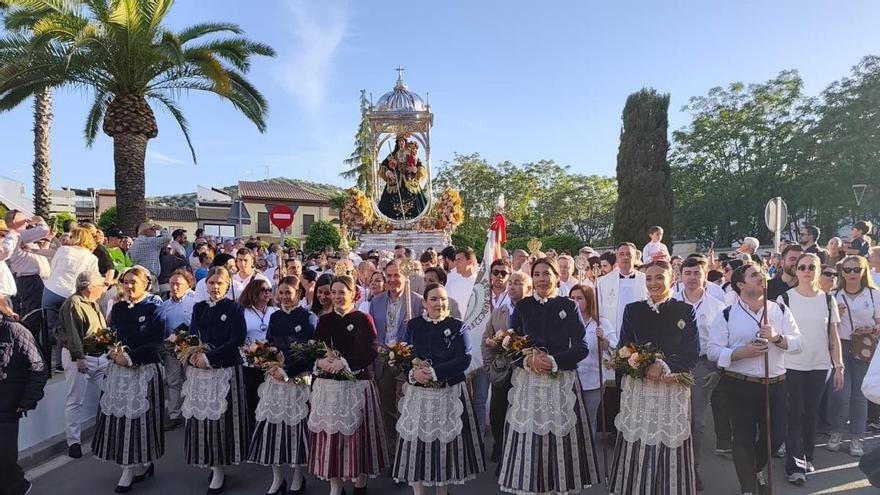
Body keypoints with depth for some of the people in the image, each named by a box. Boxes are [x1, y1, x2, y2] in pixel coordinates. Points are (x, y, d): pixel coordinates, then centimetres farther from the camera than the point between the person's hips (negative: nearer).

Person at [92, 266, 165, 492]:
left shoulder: (153, 308, -7)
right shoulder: (117, 308, 9)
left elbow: (155, 344, -12)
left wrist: (130, 357, -17)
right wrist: (113, 352, -7)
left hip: (145, 371, -5)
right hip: (118, 370, 6)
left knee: (138, 418, -1)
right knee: (118, 416, 7)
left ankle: (130, 472, 10)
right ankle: (142, 465, 21)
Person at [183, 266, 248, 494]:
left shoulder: (234, 308, -2)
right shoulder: (199, 308, 14)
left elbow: (237, 340, -10)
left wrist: (209, 358, -15)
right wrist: (192, 355, -8)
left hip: (224, 370, -5)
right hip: (198, 369, 5)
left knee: (220, 416, -3)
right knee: (200, 416, 6)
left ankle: (219, 470, 8)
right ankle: (210, 462, 22)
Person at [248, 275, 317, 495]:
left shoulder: (309, 318, -6)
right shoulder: (275, 317, 10)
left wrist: (287, 371, -15)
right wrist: (272, 366, -4)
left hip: (298, 380, -4)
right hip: (275, 379, 5)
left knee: (296, 426, 2)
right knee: (271, 425, 3)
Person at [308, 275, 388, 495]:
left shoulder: (363, 319, -3)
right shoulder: (324, 321, 10)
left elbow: (371, 351, -12)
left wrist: (344, 362, -20)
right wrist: (319, 362, -12)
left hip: (356, 386, -4)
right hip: (327, 386, 4)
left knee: (356, 434, 2)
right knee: (329, 434, 6)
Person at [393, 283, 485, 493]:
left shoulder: (457, 326, -2)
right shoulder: (413, 325, 6)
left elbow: (464, 359, -11)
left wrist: (434, 372, -18)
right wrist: (413, 373, -17)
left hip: (449, 395, -1)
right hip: (418, 394, 2)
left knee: (445, 443, 8)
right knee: (416, 443, 3)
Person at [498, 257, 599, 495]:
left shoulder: (569, 306, 3)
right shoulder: (522, 307, 6)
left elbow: (581, 348, -2)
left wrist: (553, 361, -14)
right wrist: (529, 360, -14)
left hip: (561, 383, -1)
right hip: (528, 383, 1)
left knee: (561, 440, 3)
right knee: (527, 439, 2)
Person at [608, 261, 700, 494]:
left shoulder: (685, 311, 2)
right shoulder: (632, 310, 6)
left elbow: (692, 353, -3)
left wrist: (664, 366, -18)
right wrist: (648, 368, -11)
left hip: (672, 391, -1)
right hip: (637, 389, 1)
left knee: (670, 446, 2)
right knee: (636, 447, 3)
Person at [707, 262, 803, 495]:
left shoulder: (780, 311, 5)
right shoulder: (727, 315, -5)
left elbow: (798, 343, 0)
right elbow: (713, 351, -8)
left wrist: (777, 337, -19)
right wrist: (742, 352, -21)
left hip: (776, 384, 4)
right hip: (741, 385, -4)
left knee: (773, 434, 17)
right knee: (744, 437, 0)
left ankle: (756, 470, 46)